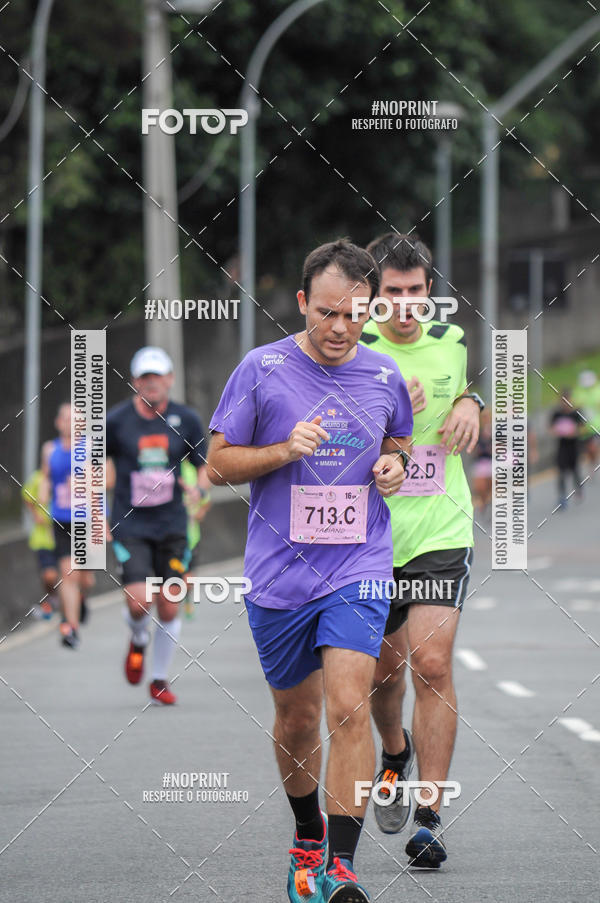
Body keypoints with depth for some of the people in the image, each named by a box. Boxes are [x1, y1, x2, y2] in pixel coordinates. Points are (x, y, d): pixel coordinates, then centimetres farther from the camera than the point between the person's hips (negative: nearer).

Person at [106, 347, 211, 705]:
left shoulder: (187, 420, 2)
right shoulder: (116, 420, -4)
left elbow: (205, 466, 11)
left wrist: (199, 488, -12)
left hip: (172, 526, 2)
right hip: (130, 525, -2)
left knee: (169, 608, 0)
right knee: (139, 601, -16)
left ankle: (160, 680, 18)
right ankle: (139, 639, 20)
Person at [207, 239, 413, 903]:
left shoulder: (384, 376, 4)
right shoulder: (261, 369, -4)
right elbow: (218, 463, 0)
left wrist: (394, 465, -1)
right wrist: (285, 451, -17)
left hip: (358, 572, 0)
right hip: (278, 575, 0)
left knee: (349, 707, -16)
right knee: (296, 719, 11)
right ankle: (308, 835, 36)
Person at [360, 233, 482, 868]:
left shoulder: (451, 340, 4)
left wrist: (469, 404, 2)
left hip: (441, 533, 0)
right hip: (371, 531, 0)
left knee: (432, 662, -14)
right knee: (383, 668, 11)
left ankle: (427, 821, -12)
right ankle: (396, 755, 46)